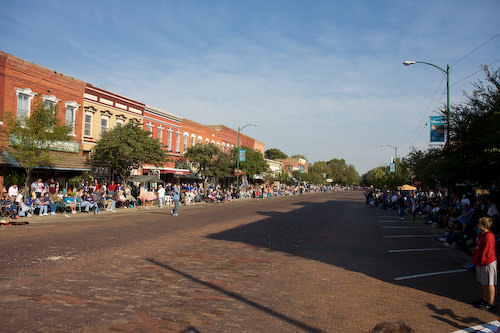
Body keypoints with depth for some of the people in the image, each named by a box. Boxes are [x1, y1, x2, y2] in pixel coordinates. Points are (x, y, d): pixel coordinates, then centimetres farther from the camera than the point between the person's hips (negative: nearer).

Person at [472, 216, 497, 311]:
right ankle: (484, 300, 32)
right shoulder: (481, 235, 9)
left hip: (488, 263, -10)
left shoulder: (488, 237, -22)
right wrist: (475, 258, 15)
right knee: (483, 283, 19)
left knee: (489, 284, 1)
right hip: (480, 262, 10)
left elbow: (487, 252, -21)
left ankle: (491, 304, 10)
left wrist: (481, 261, -15)